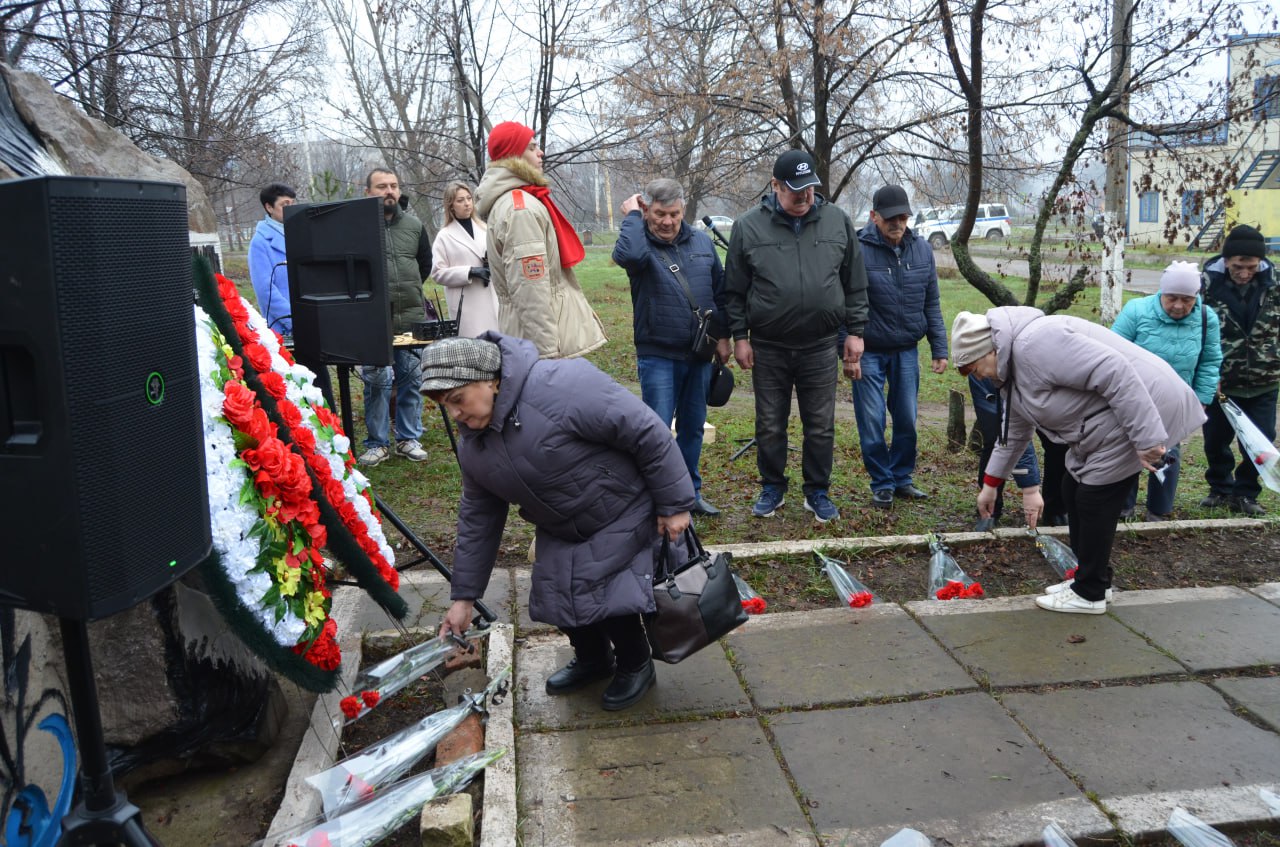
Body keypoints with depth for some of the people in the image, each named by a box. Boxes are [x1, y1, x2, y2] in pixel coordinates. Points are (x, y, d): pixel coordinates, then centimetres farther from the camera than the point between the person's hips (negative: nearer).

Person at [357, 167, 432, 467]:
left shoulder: (414, 225, 9)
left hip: (412, 317, 4)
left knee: (412, 379, 8)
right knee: (376, 381, 2)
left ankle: (408, 438, 21)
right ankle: (378, 443, 14)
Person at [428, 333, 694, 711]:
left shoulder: (560, 387, -34)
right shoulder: (472, 443, -7)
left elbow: (646, 431, -29)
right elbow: (477, 518, 4)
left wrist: (674, 504, -22)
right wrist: (463, 595, 5)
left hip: (623, 518, -7)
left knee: (608, 593, -14)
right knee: (557, 596, 6)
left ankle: (636, 665, 17)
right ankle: (593, 660, 37)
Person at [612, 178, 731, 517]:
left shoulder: (702, 242, 8)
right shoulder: (640, 243, -6)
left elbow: (720, 291, 15)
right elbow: (627, 255, -33)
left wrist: (723, 336, 12)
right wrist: (631, 216, -18)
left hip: (699, 355, 5)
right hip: (657, 356, -5)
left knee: (693, 427, 15)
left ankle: (690, 491, 29)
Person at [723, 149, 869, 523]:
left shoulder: (838, 222, 1)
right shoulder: (748, 226, -4)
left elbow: (855, 285, 7)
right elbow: (735, 290, 2)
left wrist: (855, 331, 4)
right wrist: (740, 336, -1)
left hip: (819, 347, 1)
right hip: (768, 348, 0)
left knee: (821, 427, 9)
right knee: (770, 426, 11)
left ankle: (818, 492, 25)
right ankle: (773, 489, 28)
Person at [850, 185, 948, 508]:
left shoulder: (922, 249, 2)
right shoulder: (858, 250, -12)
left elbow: (931, 304, 9)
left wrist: (939, 349, 6)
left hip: (906, 351, 4)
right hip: (869, 352, -4)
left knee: (907, 420, 8)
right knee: (872, 423, 1)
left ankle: (902, 478, 25)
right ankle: (882, 484, 16)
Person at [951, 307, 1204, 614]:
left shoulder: (1034, 342, -24)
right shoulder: (1011, 368, 11)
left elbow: (1113, 372, -29)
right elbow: (1015, 432, 24)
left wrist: (1146, 437, -28)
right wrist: (990, 483, 29)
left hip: (1134, 414, -11)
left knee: (1094, 501, -3)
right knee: (1074, 493, 16)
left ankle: (1090, 594, 13)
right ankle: (1091, 579, 29)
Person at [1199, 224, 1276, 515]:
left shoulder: (1273, 281, -7)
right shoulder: (1207, 283, -13)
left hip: (1263, 383, 1)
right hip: (1220, 382, -1)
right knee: (1216, 441, 11)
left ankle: (1245, 494, 23)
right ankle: (1220, 489, 32)